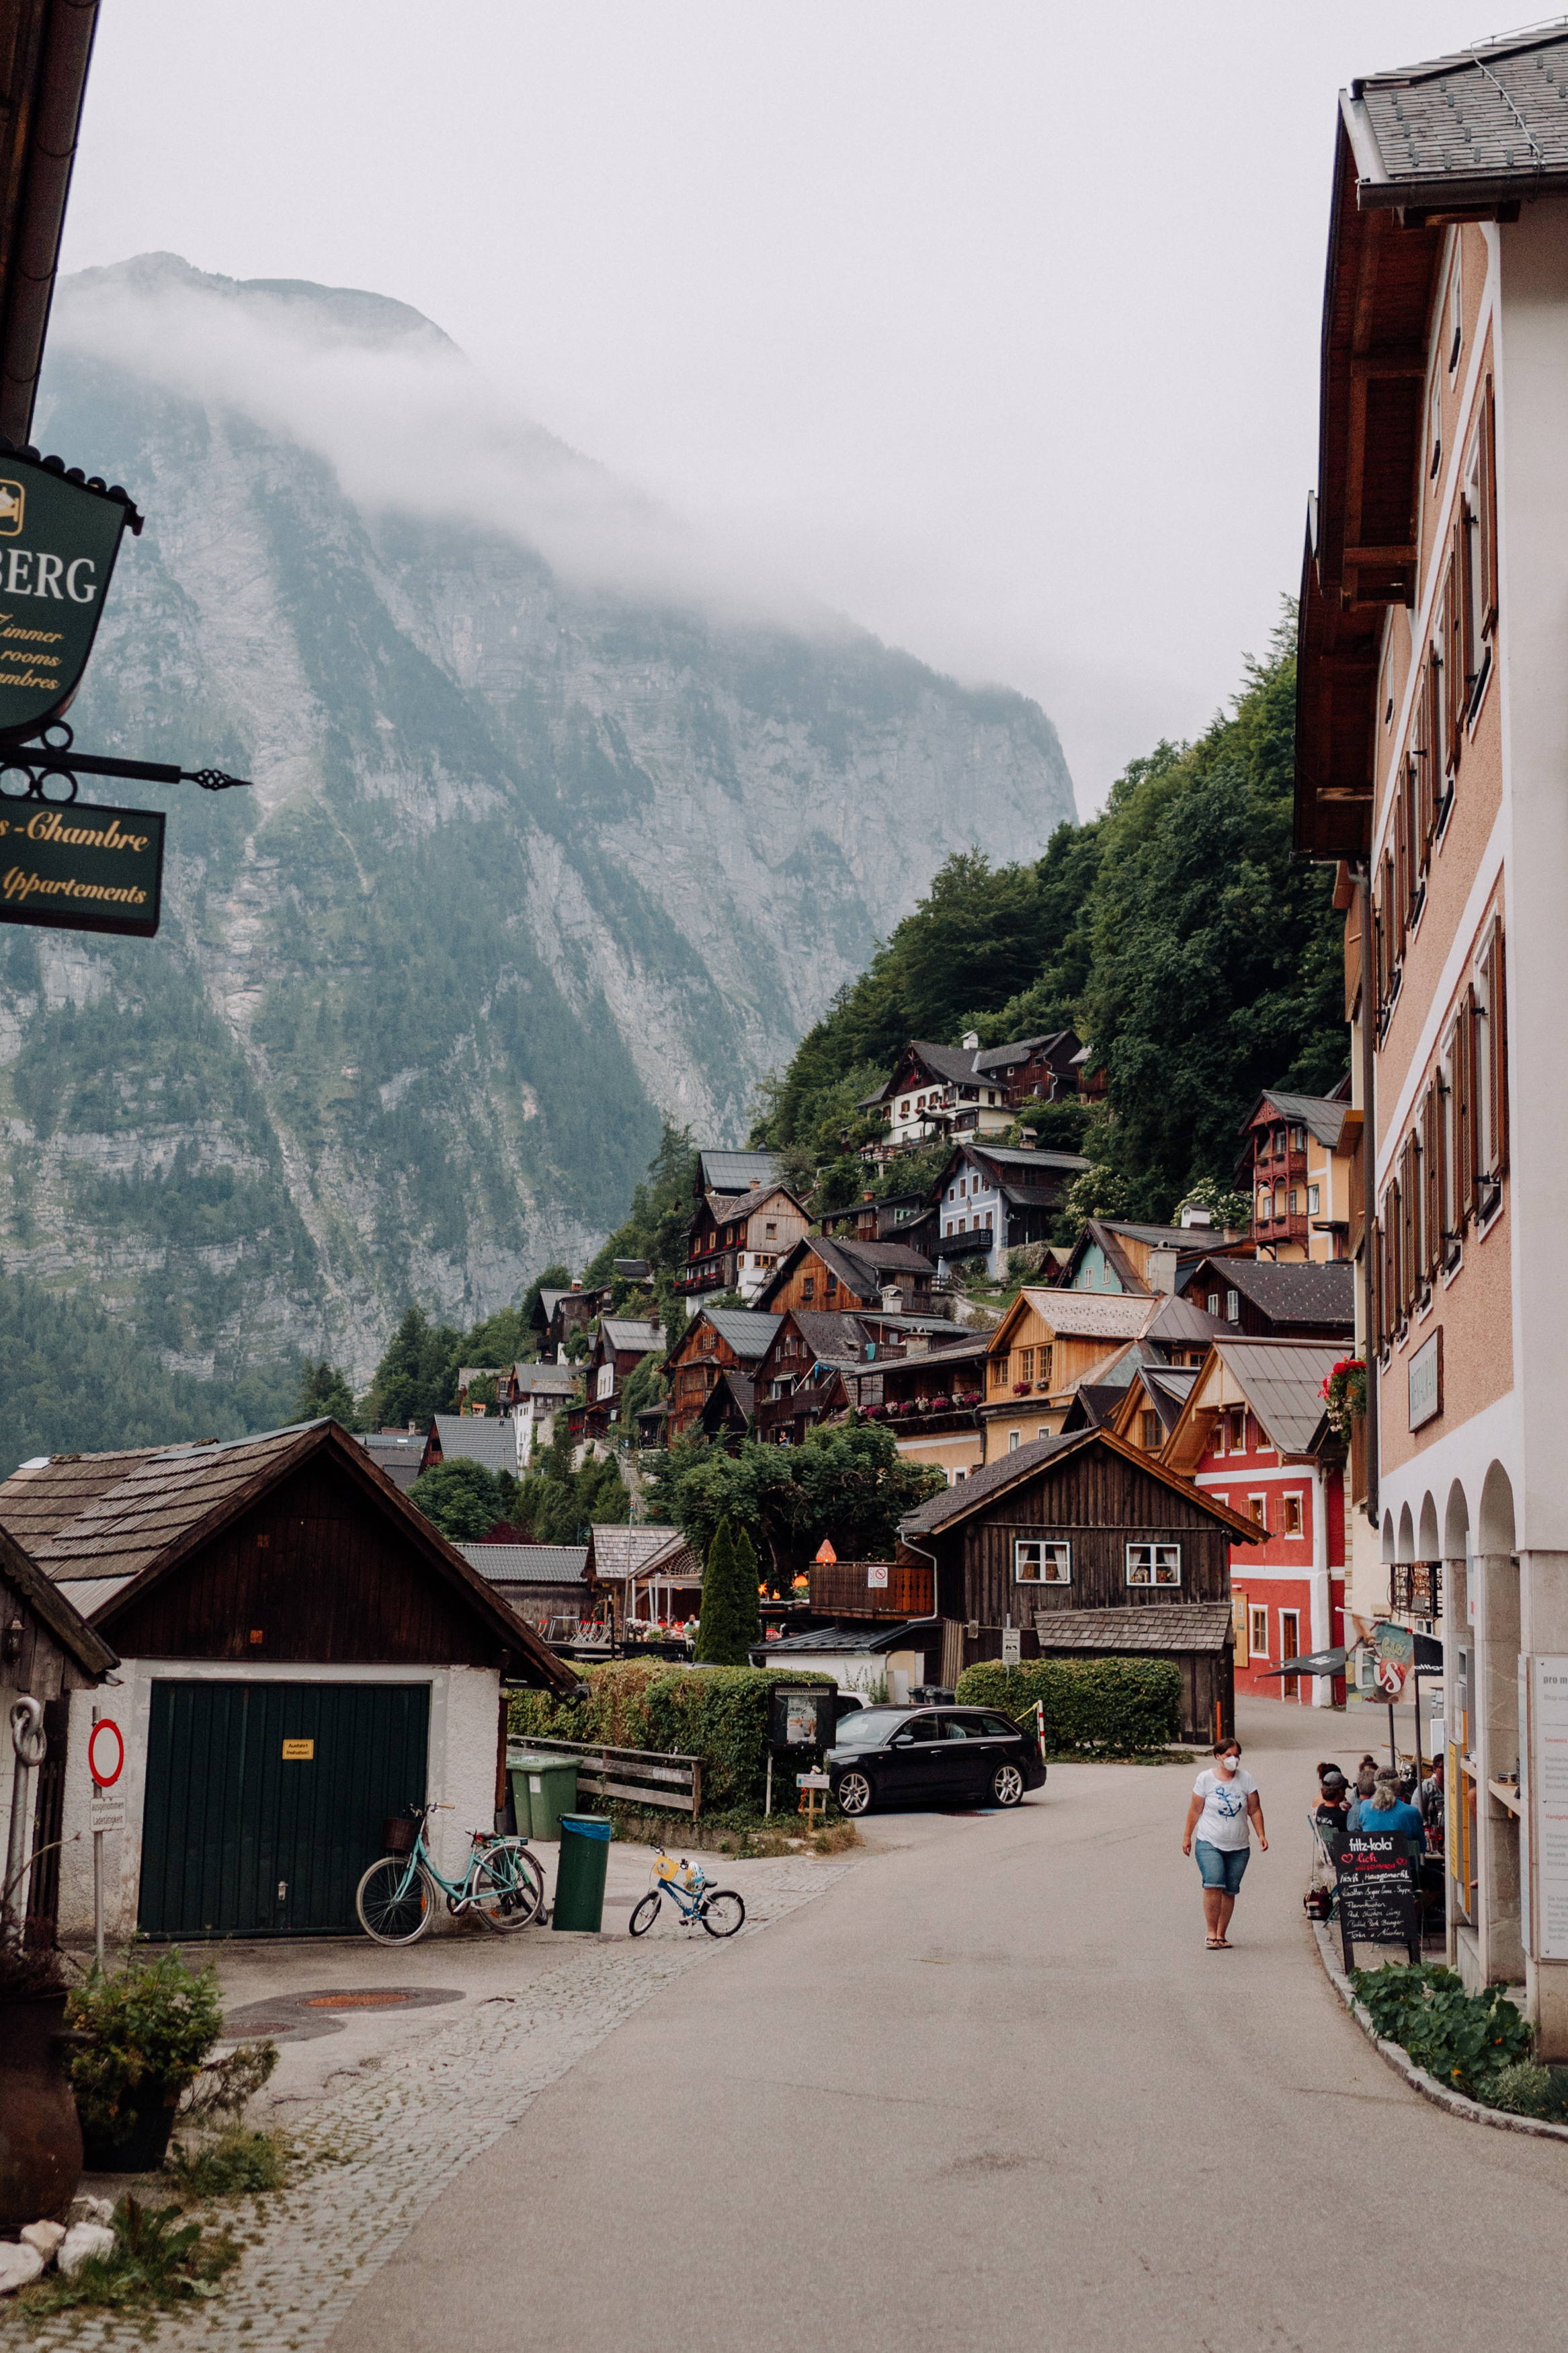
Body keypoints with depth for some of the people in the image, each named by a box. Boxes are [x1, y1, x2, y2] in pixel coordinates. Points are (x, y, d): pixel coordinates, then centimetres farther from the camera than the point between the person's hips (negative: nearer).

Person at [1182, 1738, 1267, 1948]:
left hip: (1239, 1847, 3)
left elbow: (1255, 1810, 8)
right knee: (1214, 1886, -19)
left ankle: (1221, 1934, 15)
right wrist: (1187, 1836, 6)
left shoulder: (1246, 1780, 3)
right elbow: (1195, 1810, 4)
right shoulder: (1205, 1779, -2)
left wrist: (1261, 1835, -3)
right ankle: (1211, 1933, -11)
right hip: (1209, 1844, -3)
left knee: (1230, 1891, 4)